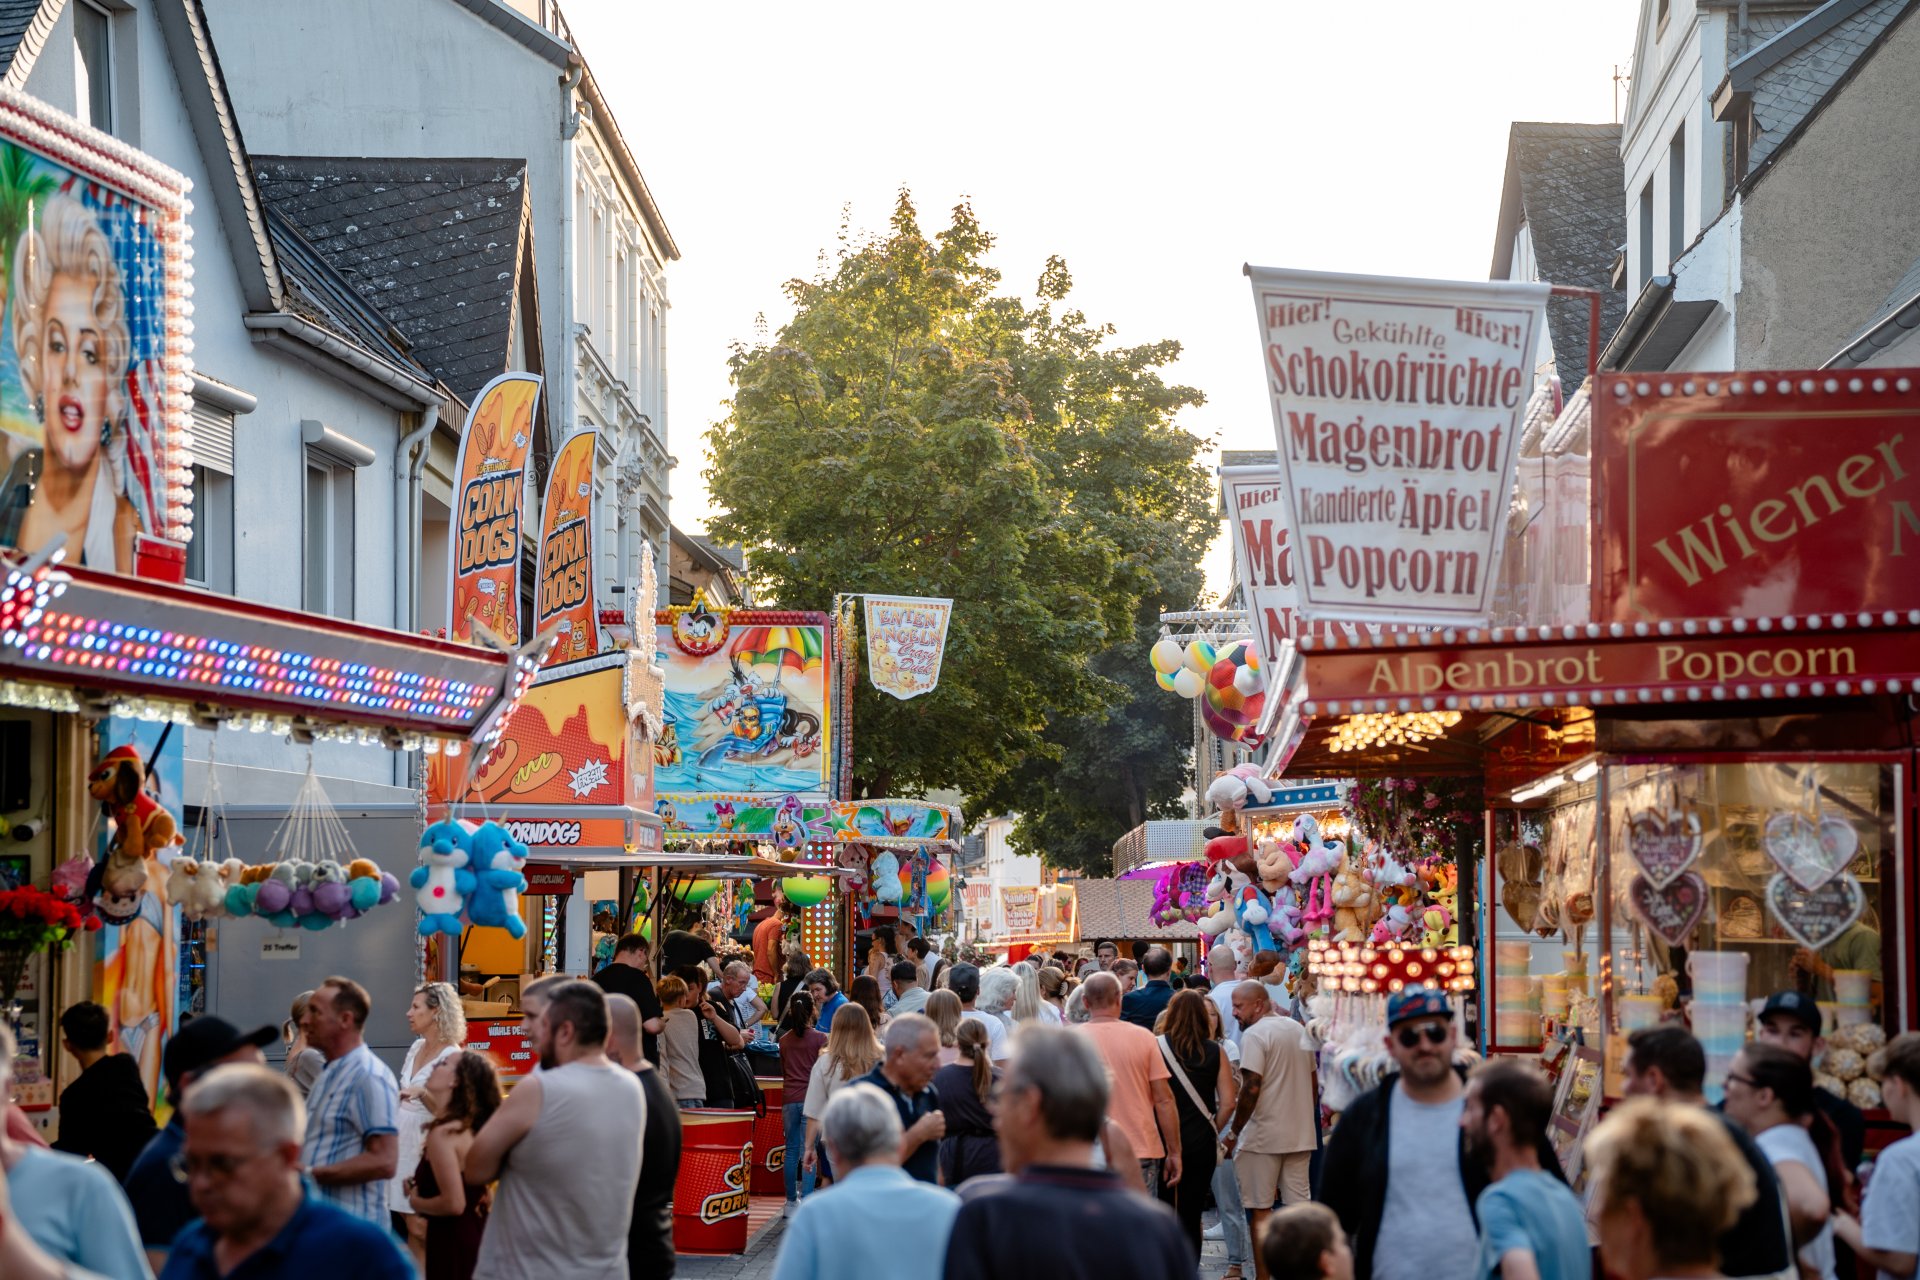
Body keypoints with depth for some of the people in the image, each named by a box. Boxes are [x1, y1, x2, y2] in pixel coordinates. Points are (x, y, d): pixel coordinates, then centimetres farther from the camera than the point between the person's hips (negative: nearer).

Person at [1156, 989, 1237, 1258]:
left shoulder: (1156, 1045, -6)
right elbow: (1228, 1102, -2)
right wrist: (1211, 1132, 11)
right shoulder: (1214, 1051, 0)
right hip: (1201, 1142, 2)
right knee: (1191, 1217, 8)